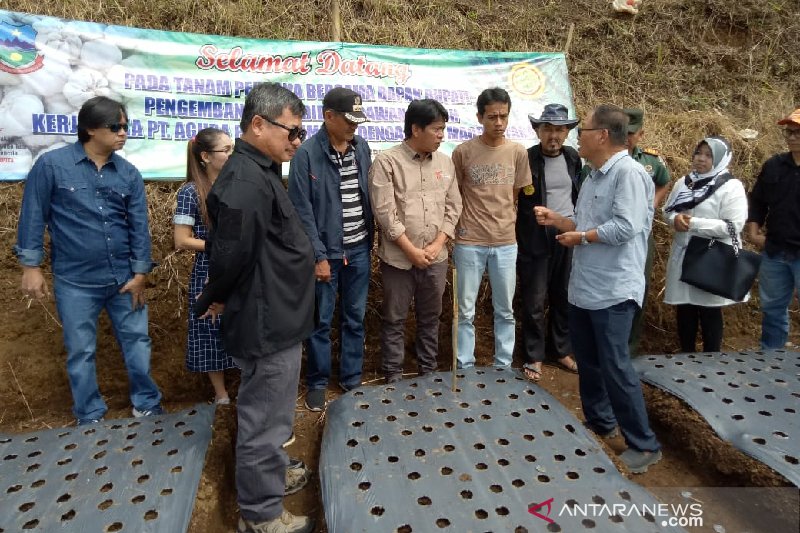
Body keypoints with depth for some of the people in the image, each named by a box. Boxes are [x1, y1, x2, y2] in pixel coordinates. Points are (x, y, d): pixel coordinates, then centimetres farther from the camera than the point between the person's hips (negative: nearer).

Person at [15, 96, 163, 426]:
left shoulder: (129, 173, 3)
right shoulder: (51, 165, -5)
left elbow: (139, 225, 3)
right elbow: (33, 217, -2)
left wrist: (140, 274, -1)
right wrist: (31, 266, -4)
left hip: (124, 278, 3)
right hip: (75, 281, -2)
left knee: (137, 341, 9)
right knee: (81, 352, 9)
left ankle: (147, 405, 27)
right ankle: (90, 418, 26)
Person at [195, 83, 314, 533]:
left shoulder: (260, 171, 10)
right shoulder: (246, 182, -24)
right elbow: (231, 255, -27)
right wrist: (217, 299, -8)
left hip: (275, 317, 10)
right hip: (268, 322, -10)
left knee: (270, 410, 25)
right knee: (265, 417, 6)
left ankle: (270, 475, 46)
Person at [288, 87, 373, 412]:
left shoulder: (362, 148, 4)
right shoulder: (307, 153, -11)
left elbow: (368, 197, 9)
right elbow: (302, 211, -12)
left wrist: (370, 241, 8)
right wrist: (318, 256, -13)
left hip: (359, 250, 4)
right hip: (326, 252, -4)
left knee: (355, 318, 14)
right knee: (320, 321, 9)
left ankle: (352, 380, 30)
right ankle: (317, 383, 27)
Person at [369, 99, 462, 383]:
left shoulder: (445, 162, 7)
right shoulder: (386, 162, -8)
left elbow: (453, 207, 8)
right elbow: (385, 212, -13)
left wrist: (437, 245, -4)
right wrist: (412, 250, -13)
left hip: (436, 257, 4)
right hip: (399, 258, -4)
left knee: (430, 317, 16)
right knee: (394, 320, 8)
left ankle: (429, 371, 32)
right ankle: (393, 376, 23)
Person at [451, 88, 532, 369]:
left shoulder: (518, 152, 2)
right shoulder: (463, 152, -5)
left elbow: (516, 196, 11)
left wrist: (506, 223, 7)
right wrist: (459, 226, -1)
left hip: (506, 243, 2)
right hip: (469, 243, -2)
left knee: (505, 311, 11)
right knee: (466, 311, 6)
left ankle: (504, 366, 27)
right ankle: (465, 368, 21)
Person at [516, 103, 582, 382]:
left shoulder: (573, 158, 7)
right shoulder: (526, 159, -8)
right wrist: (518, 237, -8)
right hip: (536, 240, -4)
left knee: (564, 299, 12)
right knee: (535, 302, 2)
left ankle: (562, 351, 27)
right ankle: (534, 357, 15)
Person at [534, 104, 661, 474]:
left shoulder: (629, 173, -15)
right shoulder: (594, 176, 14)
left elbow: (625, 227, -25)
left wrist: (580, 238, -13)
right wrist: (556, 220, 8)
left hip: (612, 290, -9)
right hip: (583, 287, 9)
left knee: (615, 366, -3)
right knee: (587, 361, 17)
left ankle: (644, 444, 13)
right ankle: (599, 423, 35)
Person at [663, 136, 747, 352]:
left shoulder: (731, 187, -10)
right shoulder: (683, 183, 7)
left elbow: (733, 225, -18)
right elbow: (668, 210, 13)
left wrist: (694, 223, -20)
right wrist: (675, 219, -10)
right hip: (683, 255, 6)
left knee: (709, 312, 5)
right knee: (684, 309, 14)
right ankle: (685, 355, 29)